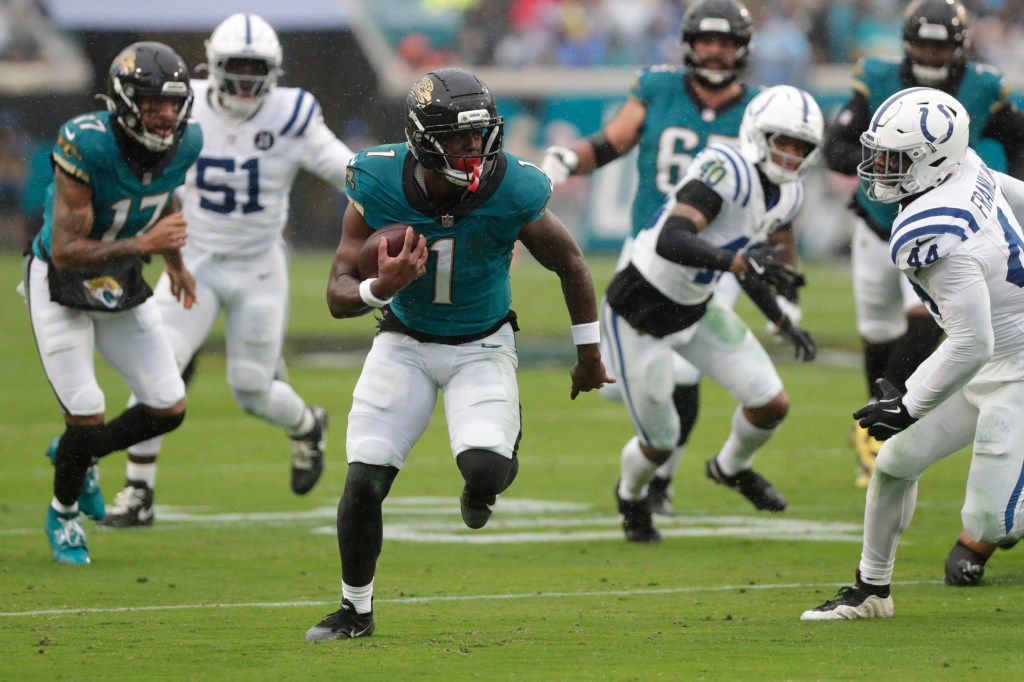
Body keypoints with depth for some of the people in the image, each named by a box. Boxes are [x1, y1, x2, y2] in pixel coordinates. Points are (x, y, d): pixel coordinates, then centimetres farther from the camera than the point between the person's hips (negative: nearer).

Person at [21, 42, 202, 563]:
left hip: (121, 285, 6)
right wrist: (143, 245, -40)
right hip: (59, 284, -6)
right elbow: (65, 251, -32)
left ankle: (77, 454, 29)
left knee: (169, 410, 1)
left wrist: (173, 261, 18)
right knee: (88, 419, -9)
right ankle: (64, 512, 22)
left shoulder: (184, 145, -13)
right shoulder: (86, 146, -33)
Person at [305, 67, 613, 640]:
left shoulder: (512, 193, -22)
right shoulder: (380, 188, -20)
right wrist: (381, 288, -39)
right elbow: (339, 295, -15)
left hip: (482, 347, -1)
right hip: (405, 344, 1)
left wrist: (589, 355, 6)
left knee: (485, 469, -25)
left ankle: (491, 469, 16)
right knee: (364, 480, -8)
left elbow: (571, 265, -3)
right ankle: (355, 610, 16)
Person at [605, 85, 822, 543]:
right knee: (660, 444, 5)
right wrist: (737, 261, -54)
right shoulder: (728, 171, -30)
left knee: (772, 405, -1)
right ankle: (631, 497, 42)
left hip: (695, 310, 8)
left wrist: (783, 322, 15)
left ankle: (732, 468, 34)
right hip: (639, 316, -7)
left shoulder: (786, 196, -1)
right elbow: (670, 242, -42)